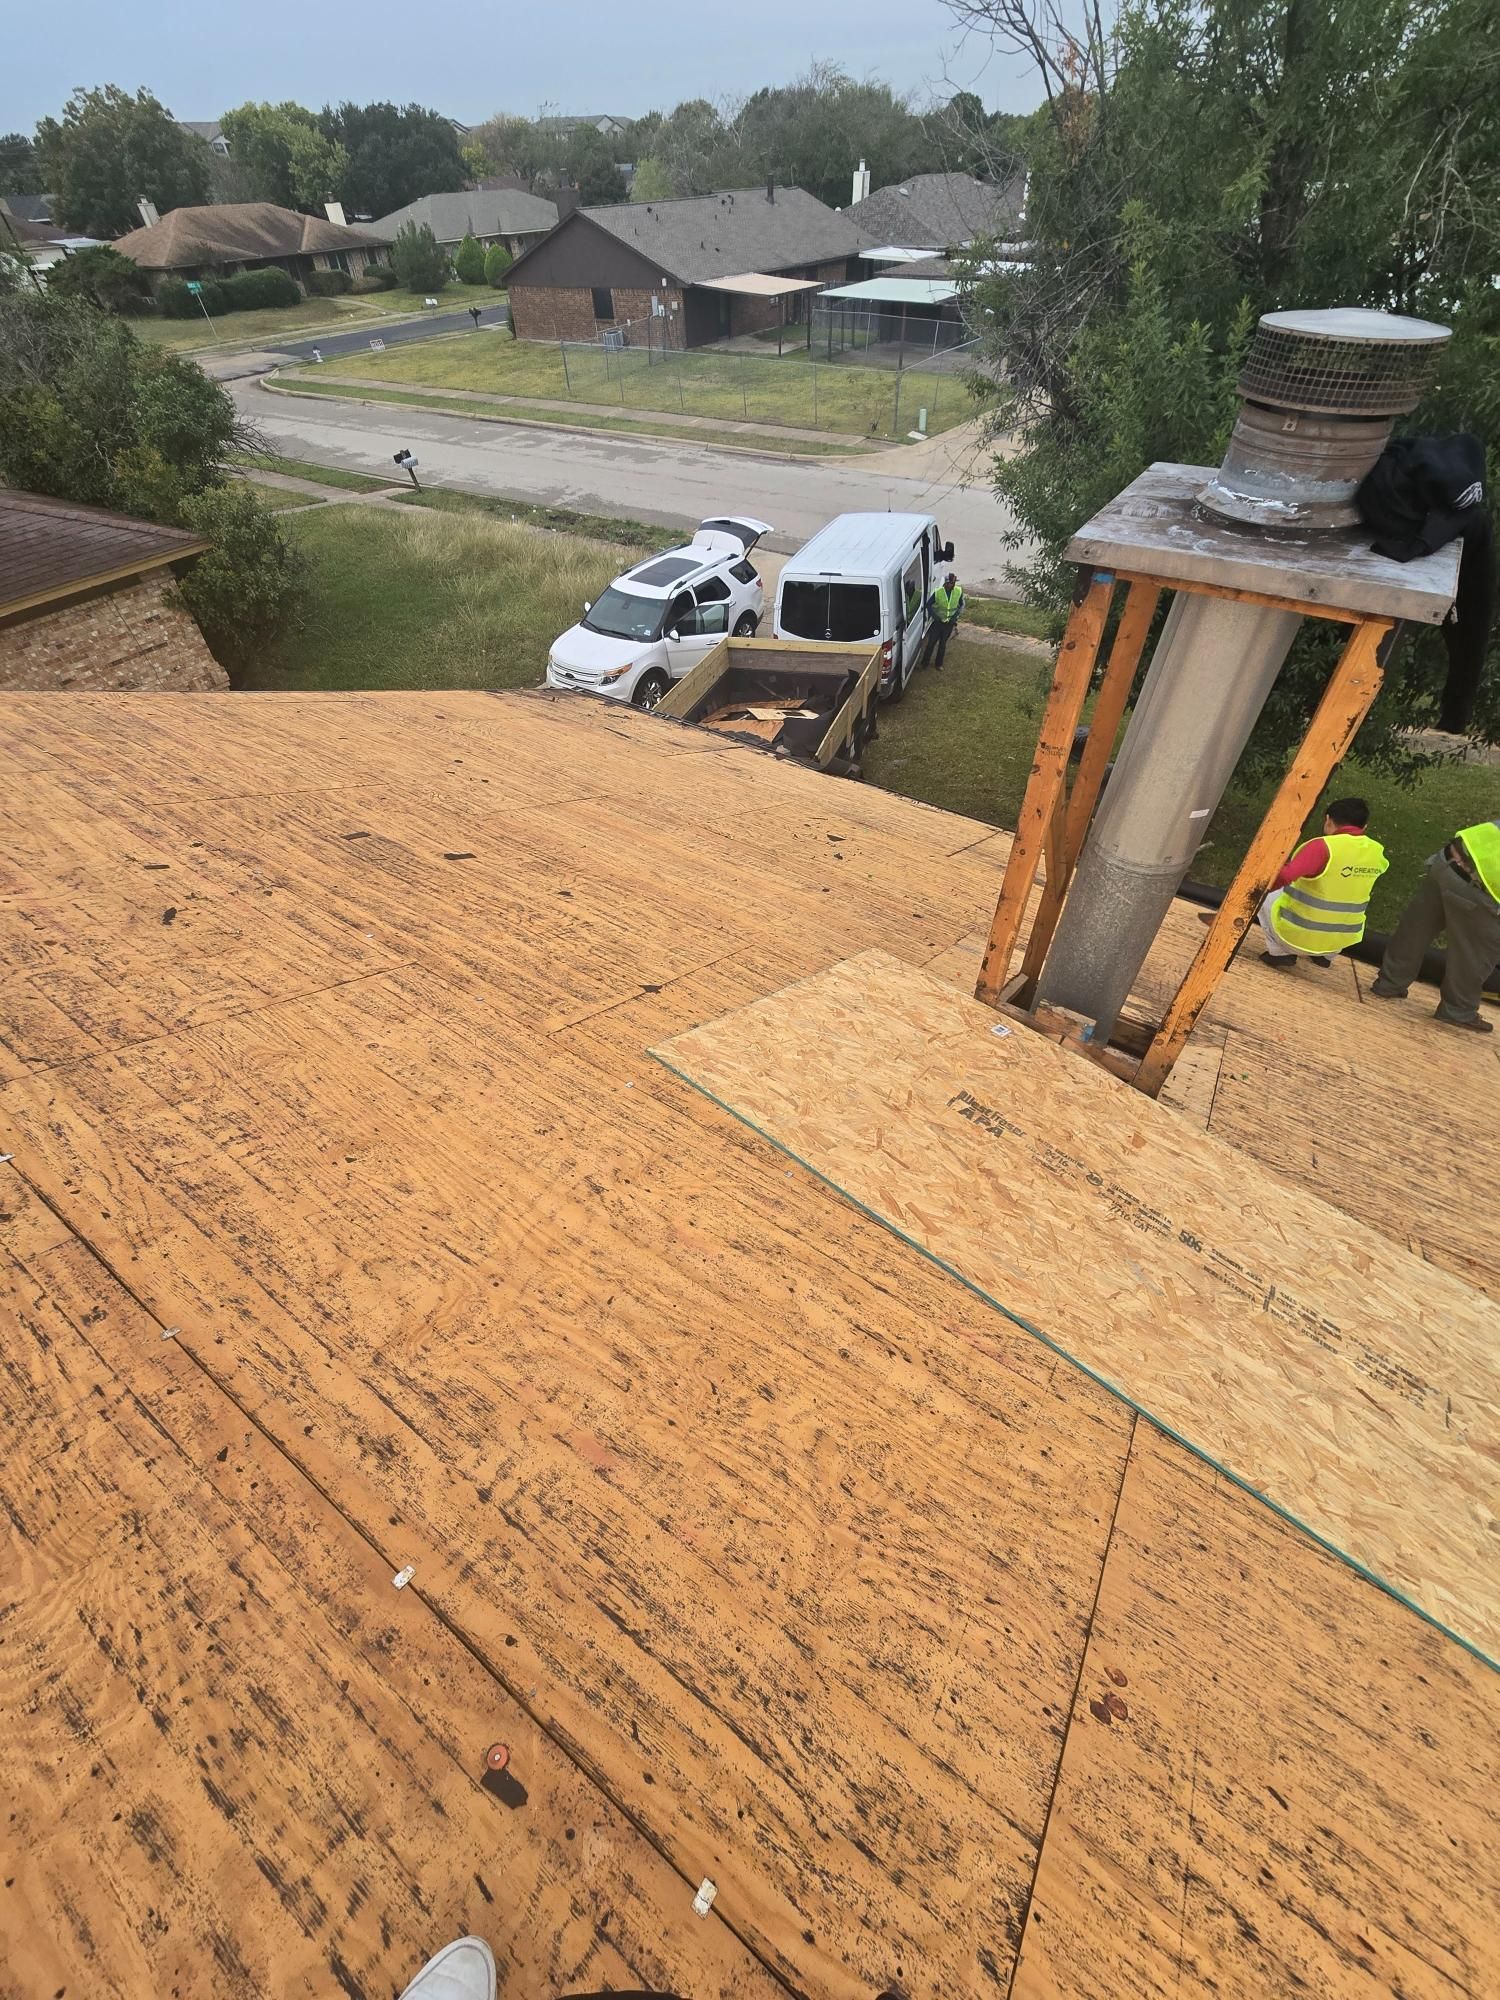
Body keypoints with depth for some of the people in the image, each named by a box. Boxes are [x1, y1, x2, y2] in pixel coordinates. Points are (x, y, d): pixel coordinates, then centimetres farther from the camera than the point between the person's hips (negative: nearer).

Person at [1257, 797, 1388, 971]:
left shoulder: (1323, 847, -23)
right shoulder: (1377, 853, -1)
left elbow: (1282, 877, -33)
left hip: (1297, 936, -6)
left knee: (1266, 897, 19)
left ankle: (1281, 954, 7)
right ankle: (1324, 956, 25)